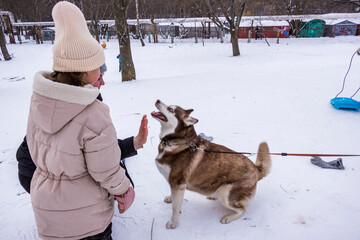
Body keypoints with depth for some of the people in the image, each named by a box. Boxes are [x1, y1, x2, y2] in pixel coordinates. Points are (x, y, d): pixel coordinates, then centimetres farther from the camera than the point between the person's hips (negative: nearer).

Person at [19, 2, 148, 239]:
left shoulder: (38, 99, -14)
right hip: (86, 218, -5)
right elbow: (108, 173, -21)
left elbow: (34, 150, 1)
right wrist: (123, 190, 0)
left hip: (45, 207, 6)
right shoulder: (94, 117, -34)